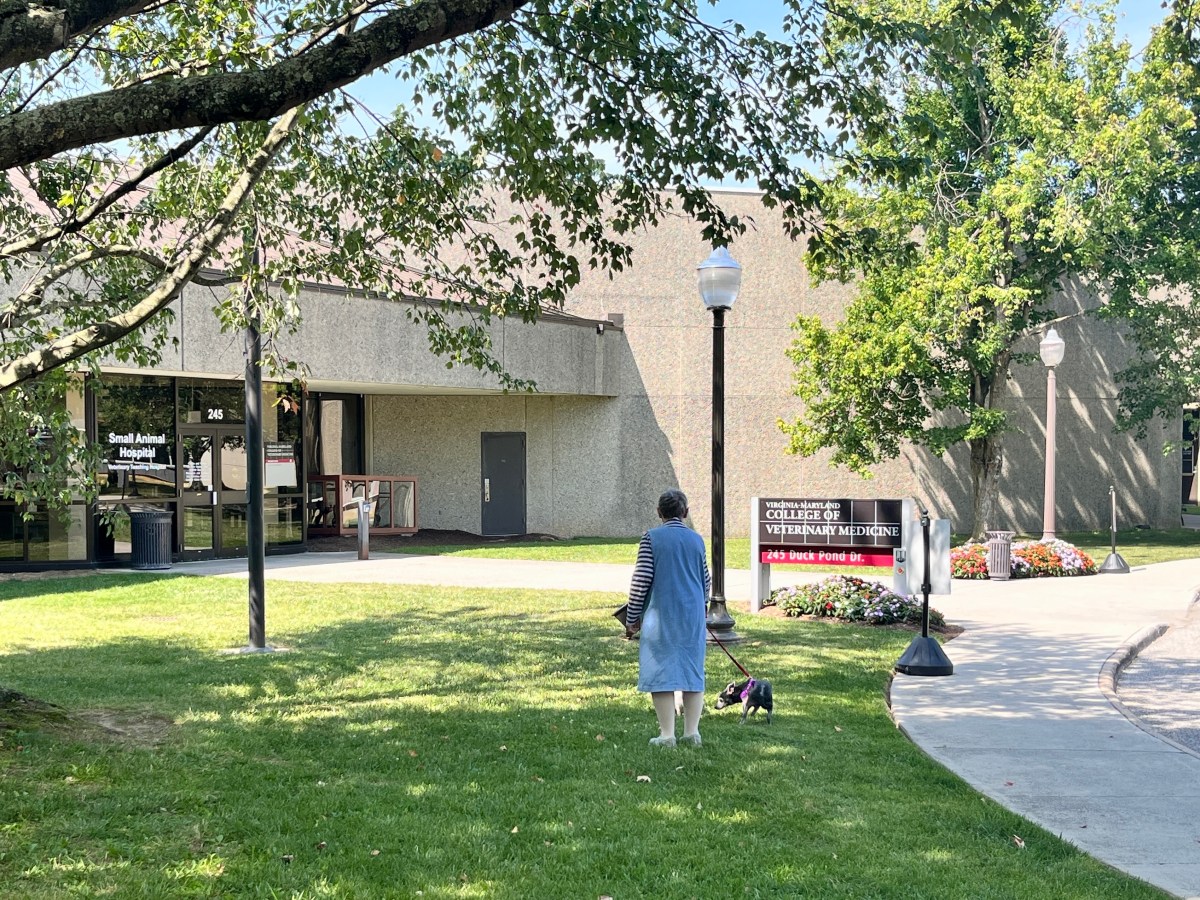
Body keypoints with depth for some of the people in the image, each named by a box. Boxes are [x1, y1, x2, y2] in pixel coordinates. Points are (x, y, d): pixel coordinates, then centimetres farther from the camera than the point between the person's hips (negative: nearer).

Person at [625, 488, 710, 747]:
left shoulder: (652, 538, -5)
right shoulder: (697, 540, 8)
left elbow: (640, 581, -8)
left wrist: (632, 619, 1)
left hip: (661, 616, -4)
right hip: (693, 616, 4)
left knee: (661, 671, 1)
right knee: (693, 670, 11)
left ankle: (667, 735, 0)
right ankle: (692, 732, 13)